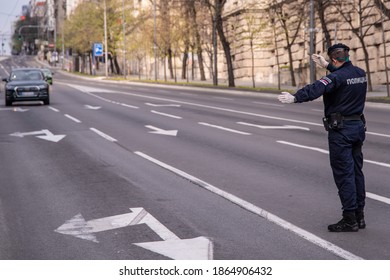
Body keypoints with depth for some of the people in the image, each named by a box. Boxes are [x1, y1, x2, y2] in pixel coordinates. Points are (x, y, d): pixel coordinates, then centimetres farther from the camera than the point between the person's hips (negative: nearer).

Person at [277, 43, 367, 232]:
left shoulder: (337, 77, -18)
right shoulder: (360, 73, 7)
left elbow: (316, 89, -35)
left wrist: (295, 98, -45)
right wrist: (326, 66, 37)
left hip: (341, 130, -8)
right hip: (358, 126, 8)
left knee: (344, 174, -3)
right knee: (357, 171, 13)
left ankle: (349, 219, -1)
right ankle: (359, 216, 19)